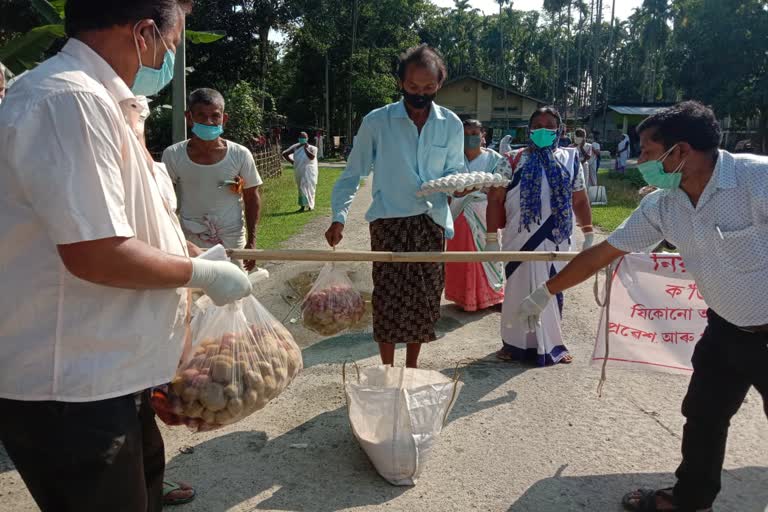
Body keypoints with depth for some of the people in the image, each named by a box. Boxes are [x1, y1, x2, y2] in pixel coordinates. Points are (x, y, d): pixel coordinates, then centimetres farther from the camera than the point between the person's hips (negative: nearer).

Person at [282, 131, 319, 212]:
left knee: (308, 186, -13)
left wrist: (305, 148, -13)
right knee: (301, 188, 8)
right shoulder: (296, 147, 7)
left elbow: (312, 157, -19)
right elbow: (284, 154, 11)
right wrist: (292, 161, 4)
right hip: (299, 171, 4)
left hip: (309, 170, -3)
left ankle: (310, 205, -8)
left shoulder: (311, 148, -1)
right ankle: (302, 205, 15)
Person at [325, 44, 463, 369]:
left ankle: (412, 369, 26)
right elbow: (353, 173, 2)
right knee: (388, 297, -4)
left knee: (425, 297, 8)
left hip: (431, 222, 3)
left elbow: (454, 170, 13)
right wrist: (339, 217, -6)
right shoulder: (376, 122, -4)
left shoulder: (451, 125, 4)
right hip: (389, 222, -3)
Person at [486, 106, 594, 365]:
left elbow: (580, 199, 13)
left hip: (556, 240, 3)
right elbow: (495, 199, -3)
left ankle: (550, 344, 25)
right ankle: (516, 343, 18)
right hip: (522, 240, -2)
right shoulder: (513, 161, 0)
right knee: (521, 290, 4)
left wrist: (589, 234, 11)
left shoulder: (570, 159, 9)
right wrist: (491, 238, -7)